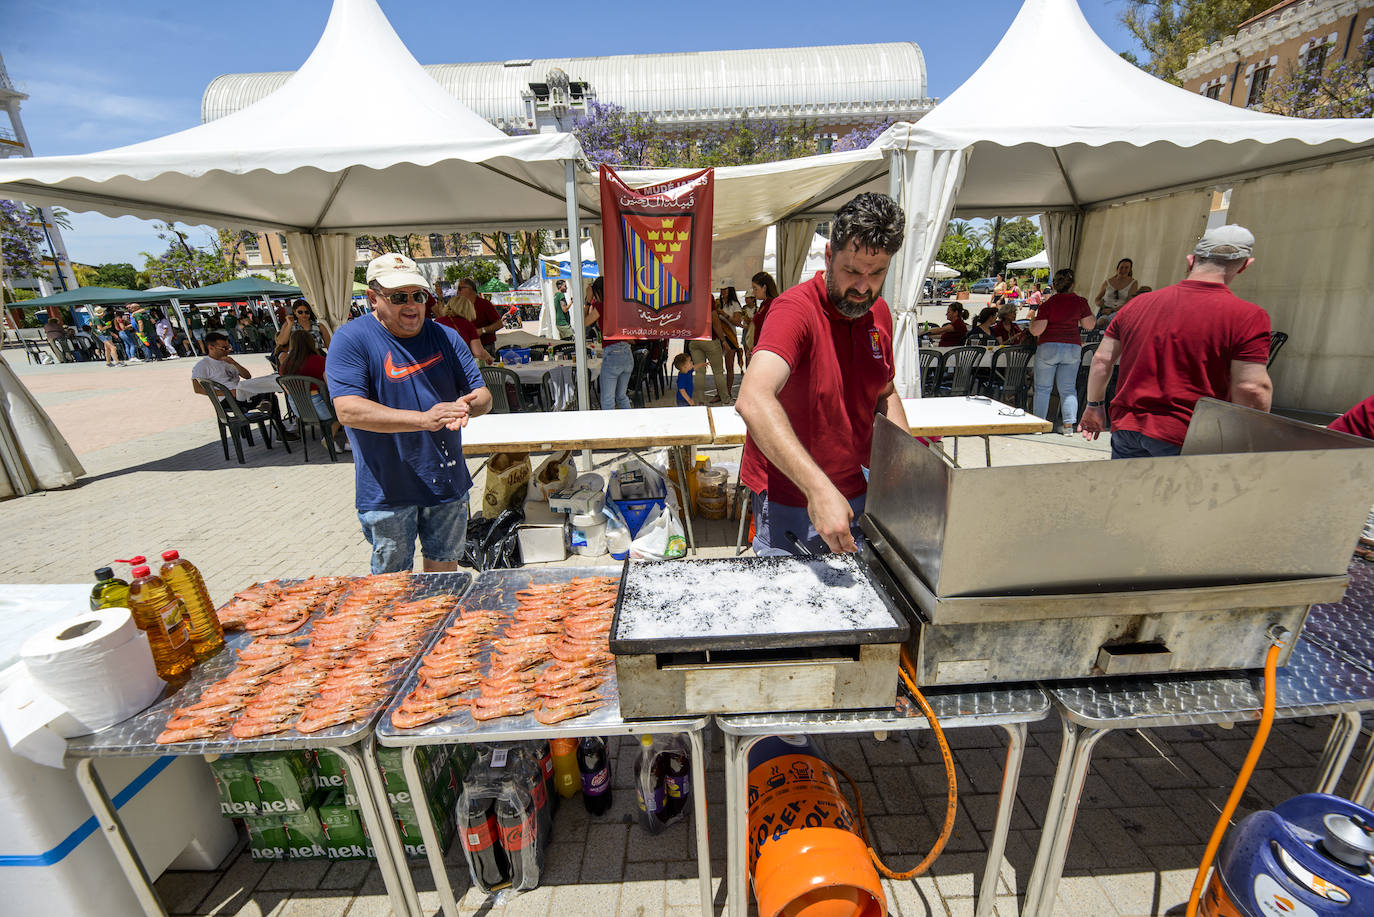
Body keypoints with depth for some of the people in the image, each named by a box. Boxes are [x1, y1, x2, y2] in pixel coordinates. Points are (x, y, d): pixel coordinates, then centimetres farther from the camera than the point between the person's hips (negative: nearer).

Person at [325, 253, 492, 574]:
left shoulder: (445, 337, 5)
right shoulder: (351, 339, -8)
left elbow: (483, 396, 3)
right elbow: (348, 410, -20)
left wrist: (469, 405, -22)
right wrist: (424, 419, -31)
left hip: (447, 482, 4)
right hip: (386, 489, -3)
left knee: (444, 566, 18)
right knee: (392, 580, 12)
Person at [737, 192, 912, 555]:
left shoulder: (879, 313, 4)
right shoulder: (796, 309, -20)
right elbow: (753, 400, -37)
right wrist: (818, 487, -45)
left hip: (856, 495, 7)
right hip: (789, 502, -6)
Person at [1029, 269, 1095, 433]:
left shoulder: (1048, 304, -10)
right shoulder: (1080, 302, -1)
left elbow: (1036, 331, -11)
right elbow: (1089, 326, 7)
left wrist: (1032, 320, 8)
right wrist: (1088, 309, 22)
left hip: (1048, 347, -3)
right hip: (1073, 347, 3)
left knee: (1042, 388, 7)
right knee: (1068, 389, 10)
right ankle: (1068, 425, 6)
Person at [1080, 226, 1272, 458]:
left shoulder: (1139, 303, 6)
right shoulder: (1247, 316, -7)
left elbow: (1101, 360, 9)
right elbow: (1251, 389, -12)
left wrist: (1094, 406, 21)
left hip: (1126, 427, 4)